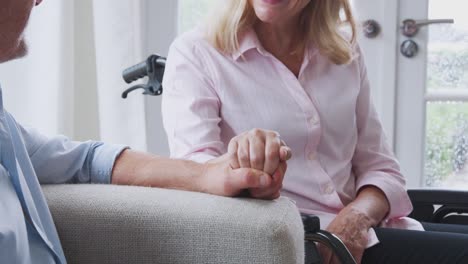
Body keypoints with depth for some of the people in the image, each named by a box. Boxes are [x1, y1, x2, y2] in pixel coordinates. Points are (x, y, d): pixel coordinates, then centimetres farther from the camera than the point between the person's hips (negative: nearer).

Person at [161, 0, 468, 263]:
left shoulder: (346, 53, 12)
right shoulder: (195, 53, -1)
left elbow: (381, 168, 11)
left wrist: (357, 217, -12)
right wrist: (237, 171, -38)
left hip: (357, 235, 6)